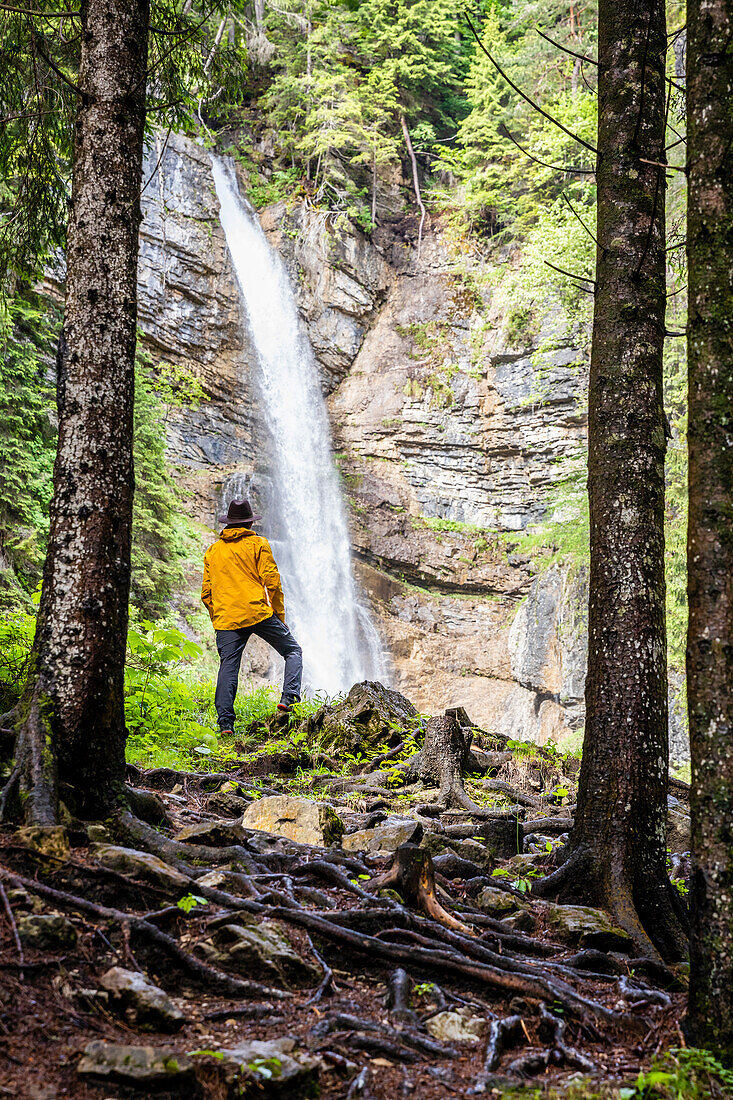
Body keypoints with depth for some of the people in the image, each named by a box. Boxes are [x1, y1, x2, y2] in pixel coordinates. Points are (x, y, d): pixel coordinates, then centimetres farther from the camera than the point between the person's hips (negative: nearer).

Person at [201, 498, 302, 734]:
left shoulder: (212, 551, 17)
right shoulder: (258, 544, 5)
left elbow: (206, 593, 16)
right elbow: (272, 582, -2)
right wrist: (280, 615, 5)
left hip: (225, 618, 3)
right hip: (258, 612, -3)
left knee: (228, 668, 3)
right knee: (293, 651, 10)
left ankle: (225, 723, -6)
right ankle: (289, 698, -8)